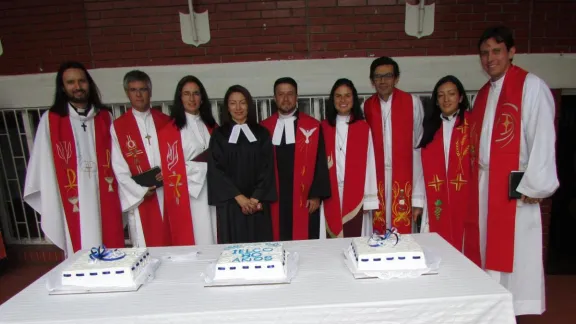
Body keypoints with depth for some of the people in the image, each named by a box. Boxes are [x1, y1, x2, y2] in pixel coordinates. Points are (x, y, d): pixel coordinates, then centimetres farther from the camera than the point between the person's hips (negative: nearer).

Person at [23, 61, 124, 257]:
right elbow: (44, 164, 0)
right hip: (73, 202, -2)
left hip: (105, 198, 2)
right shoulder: (50, 120, 2)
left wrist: (118, 194, 3)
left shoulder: (105, 117, 10)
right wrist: (52, 203, -6)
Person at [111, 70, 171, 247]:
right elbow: (119, 168, -1)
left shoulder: (165, 121, 8)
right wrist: (140, 191, -10)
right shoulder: (118, 126, 2)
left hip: (168, 192, 2)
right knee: (145, 249, 4)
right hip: (139, 198, -2)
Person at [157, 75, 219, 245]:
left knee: (216, 239, 9)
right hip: (189, 194, -5)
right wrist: (203, 165, -10)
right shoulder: (170, 130, -5)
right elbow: (171, 168, -8)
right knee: (196, 241, 1)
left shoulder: (211, 126, 13)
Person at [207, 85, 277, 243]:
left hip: (258, 203, 1)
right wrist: (238, 196, -12)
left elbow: (267, 168, 2)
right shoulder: (219, 135, 4)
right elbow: (216, 170, -3)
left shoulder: (261, 133, 7)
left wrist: (256, 198, -10)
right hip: (230, 203, -1)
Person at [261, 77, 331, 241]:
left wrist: (316, 195, -5)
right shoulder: (264, 128, 5)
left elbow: (320, 163, -1)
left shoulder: (312, 126, -1)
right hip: (275, 199, 2)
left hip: (305, 199, -1)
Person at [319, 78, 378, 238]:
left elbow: (369, 164, -1)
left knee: (354, 236, 4)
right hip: (331, 195, 1)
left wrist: (369, 199, -3)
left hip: (355, 194, -1)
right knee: (333, 237, 5)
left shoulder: (363, 128, 0)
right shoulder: (324, 127, 4)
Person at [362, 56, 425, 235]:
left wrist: (418, 197, -6)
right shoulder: (366, 107, 5)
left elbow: (418, 149, -3)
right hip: (377, 181, 2)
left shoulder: (412, 103, -2)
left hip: (404, 181, -2)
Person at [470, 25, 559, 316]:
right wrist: (475, 180, 10)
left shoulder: (531, 86, -6)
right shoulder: (482, 94, 15)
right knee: (489, 251, 13)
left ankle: (516, 309, 13)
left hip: (514, 187, -7)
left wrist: (535, 185, -15)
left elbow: (543, 138, -12)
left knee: (514, 254, -1)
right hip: (483, 186, 7)